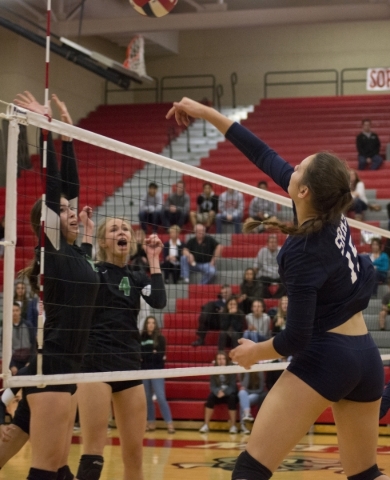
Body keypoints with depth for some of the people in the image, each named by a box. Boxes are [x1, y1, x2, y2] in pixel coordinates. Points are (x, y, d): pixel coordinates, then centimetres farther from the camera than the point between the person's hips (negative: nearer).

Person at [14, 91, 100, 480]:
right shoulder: (49, 252, -7)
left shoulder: (74, 253, 14)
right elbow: (52, 184, -11)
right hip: (50, 367, -9)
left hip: (67, 367, 9)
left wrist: (67, 131, 19)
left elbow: (70, 185, 17)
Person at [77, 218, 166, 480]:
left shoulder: (137, 277, 14)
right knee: (94, 451, -12)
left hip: (130, 364, 5)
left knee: (134, 453, 6)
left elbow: (159, 301, -5)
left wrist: (154, 260, -2)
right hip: (95, 363, -5)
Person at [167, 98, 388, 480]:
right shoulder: (332, 216, 2)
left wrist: (253, 352, 3)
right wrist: (207, 114, 11)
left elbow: (296, 338, -17)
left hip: (324, 358, -9)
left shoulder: (304, 251, -18)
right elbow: (265, 157, 8)